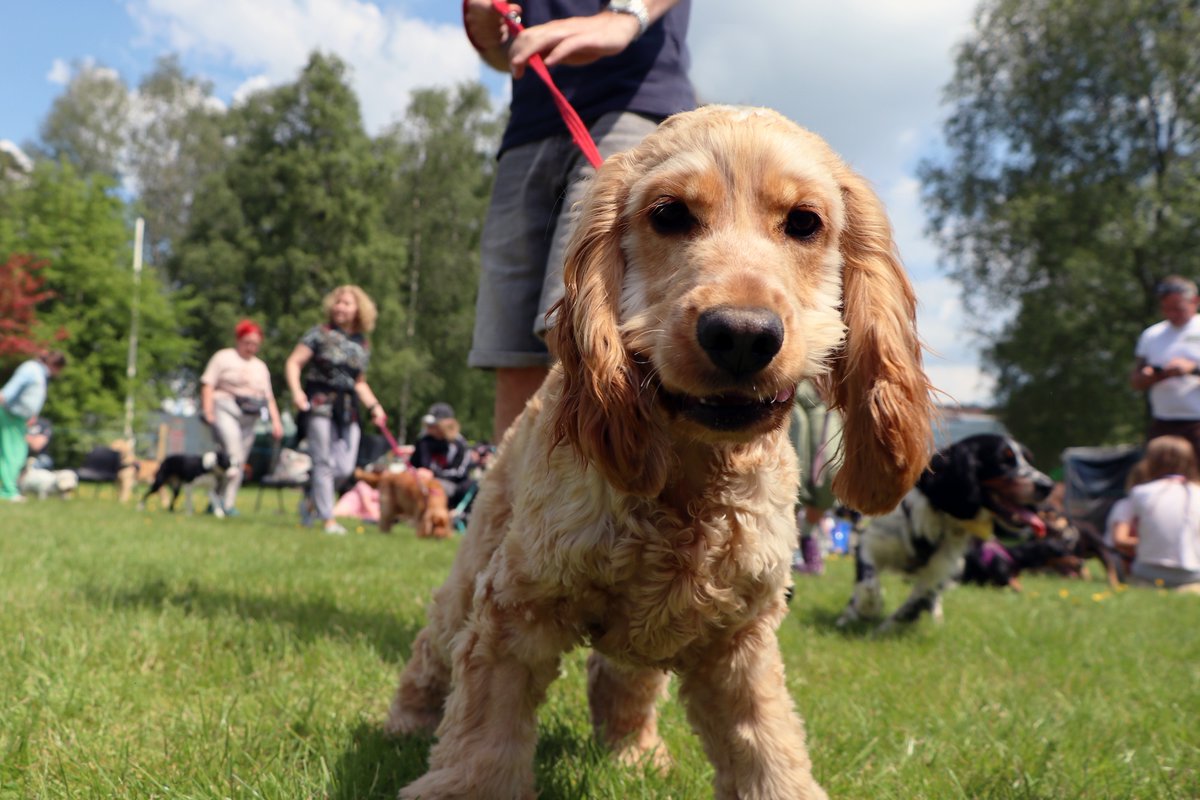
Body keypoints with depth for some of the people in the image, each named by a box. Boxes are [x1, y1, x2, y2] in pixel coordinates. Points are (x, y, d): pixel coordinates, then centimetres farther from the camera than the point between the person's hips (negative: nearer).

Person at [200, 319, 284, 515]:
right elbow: (208, 384, 0)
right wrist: (208, 411, -12)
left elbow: (269, 397, 20)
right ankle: (225, 502, -19)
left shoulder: (261, 366, 22)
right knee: (233, 453, -22)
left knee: (240, 463, -1)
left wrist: (276, 421, 9)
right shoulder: (223, 357, 8)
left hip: (250, 417, 5)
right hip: (224, 410, -5)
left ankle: (228, 503, 3)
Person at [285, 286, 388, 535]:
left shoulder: (363, 345, 15)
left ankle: (311, 499, 24)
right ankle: (328, 519, 3)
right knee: (324, 462, -4)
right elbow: (293, 363, -1)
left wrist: (373, 406, 9)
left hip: (348, 408, 4)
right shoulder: (320, 333, 2)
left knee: (345, 467, -1)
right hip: (320, 402, -4)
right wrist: (296, 391, -17)